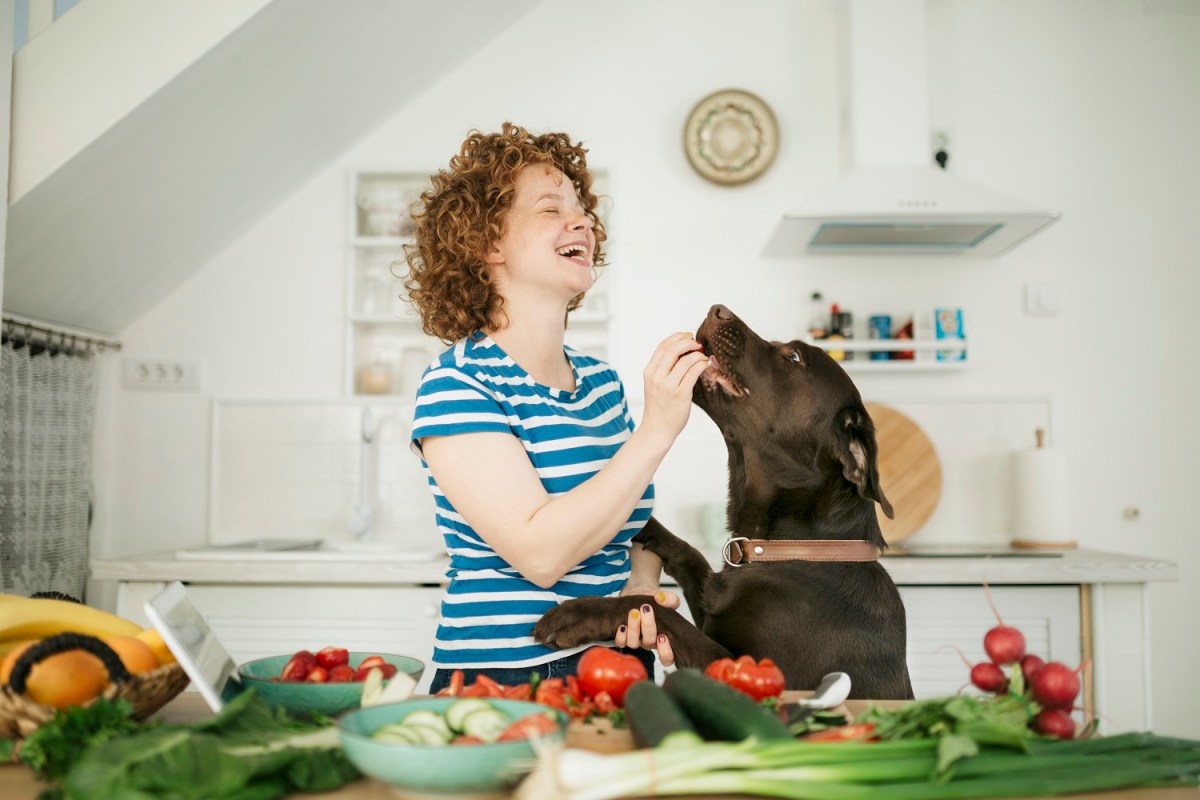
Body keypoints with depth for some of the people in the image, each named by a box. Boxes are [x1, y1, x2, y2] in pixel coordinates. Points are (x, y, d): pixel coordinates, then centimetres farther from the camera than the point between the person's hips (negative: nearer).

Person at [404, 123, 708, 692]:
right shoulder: (456, 384, -11)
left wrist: (640, 593, -3)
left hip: (618, 674, 5)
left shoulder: (601, 381, 8)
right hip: (501, 683, -5)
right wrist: (656, 431, -22)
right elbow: (540, 553, -21)